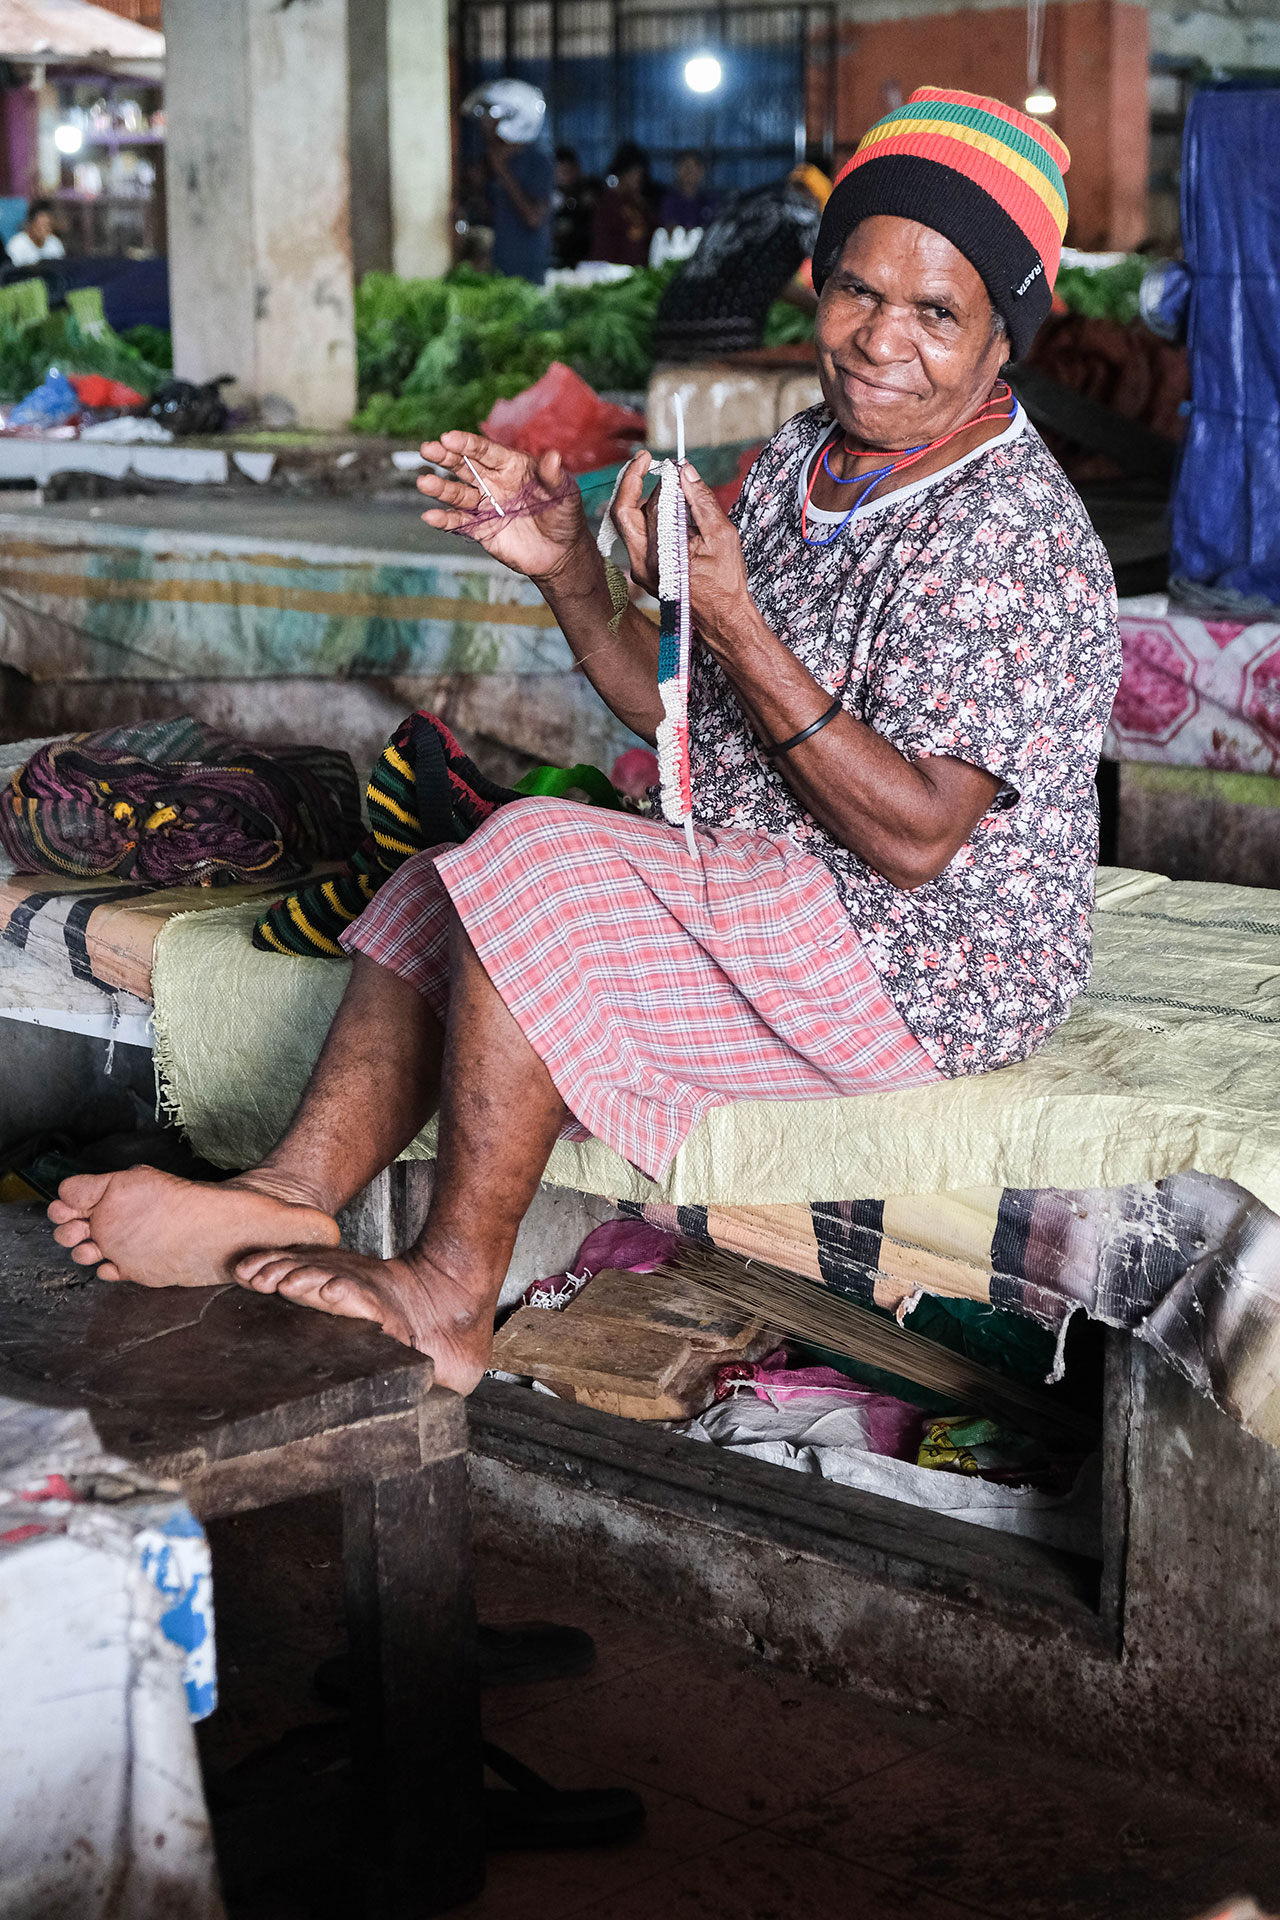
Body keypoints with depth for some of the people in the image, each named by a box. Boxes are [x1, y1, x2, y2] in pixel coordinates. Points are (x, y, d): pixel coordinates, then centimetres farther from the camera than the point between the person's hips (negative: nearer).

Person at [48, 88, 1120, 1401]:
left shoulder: (1013, 533, -18)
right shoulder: (799, 465, 9)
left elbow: (911, 837, -24)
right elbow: (686, 722, 12)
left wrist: (729, 617, -27)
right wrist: (569, 572, -4)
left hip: (927, 962, -9)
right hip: (762, 902, 9)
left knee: (533, 865, -23)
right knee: (451, 891, 3)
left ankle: (453, 1297, -17)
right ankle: (294, 1195, -16)